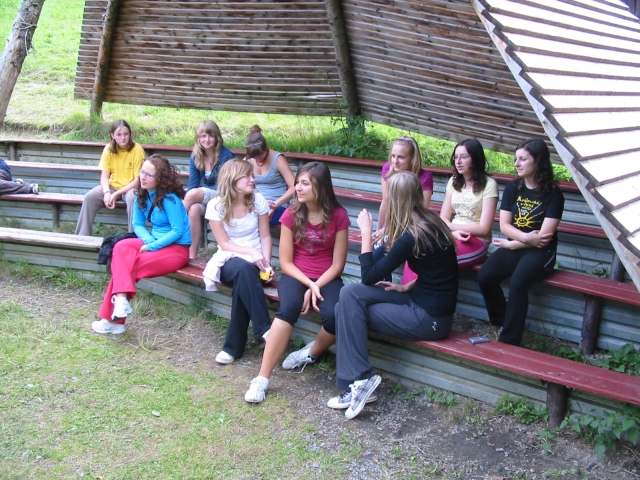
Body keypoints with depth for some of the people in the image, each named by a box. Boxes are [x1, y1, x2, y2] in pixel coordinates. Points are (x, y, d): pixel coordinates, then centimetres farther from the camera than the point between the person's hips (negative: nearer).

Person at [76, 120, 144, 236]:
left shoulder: (137, 149, -16)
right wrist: (106, 192, -25)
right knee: (89, 197, -19)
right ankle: (82, 236, -10)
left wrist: (116, 194, -22)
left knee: (132, 198, -37)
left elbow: (138, 180, -16)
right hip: (113, 186, 4)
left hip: (131, 187, -4)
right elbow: (104, 176, -4)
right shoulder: (109, 149, -5)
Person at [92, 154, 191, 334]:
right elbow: (138, 225, 9)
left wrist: (151, 247, -19)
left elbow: (177, 231, -19)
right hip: (156, 242, 7)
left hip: (177, 249, -7)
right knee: (121, 247, -20)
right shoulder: (143, 195, 5)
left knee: (127, 266, -19)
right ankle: (121, 300, -31)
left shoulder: (169, 198, -18)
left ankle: (112, 318, -11)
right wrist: (149, 241, -12)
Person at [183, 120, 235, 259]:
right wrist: (186, 200, -24)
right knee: (194, 209, -32)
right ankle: (192, 255, -29)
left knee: (194, 194, -31)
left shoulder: (226, 156, -11)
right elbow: (192, 184, 1)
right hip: (203, 199, 4)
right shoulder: (195, 157, 4)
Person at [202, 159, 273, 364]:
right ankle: (263, 329, -34)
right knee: (244, 269, -38)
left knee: (243, 281, -34)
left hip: (255, 261, 1)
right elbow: (224, 243, -8)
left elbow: (265, 236, -1)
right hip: (229, 260, -1)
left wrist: (267, 262, -17)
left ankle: (234, 345, -24)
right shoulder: (216, 205, -8)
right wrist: (251, 252, -22)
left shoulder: (258, 200, -3)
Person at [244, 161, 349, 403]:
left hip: (327, 278, 0)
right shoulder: (291, 215, -3)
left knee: (335, 316, -33)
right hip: (295, 276, 0)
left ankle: (310, 353, 2)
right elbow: (285, 262, -3)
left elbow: (338, 264, -4)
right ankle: (262, 379, -31)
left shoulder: (338, 216, -6)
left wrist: (317, 287, -18)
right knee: (289, 307, -35)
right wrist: (309, 284, -17)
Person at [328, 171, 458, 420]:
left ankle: (359, 380, -3)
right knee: (350, 294, -1)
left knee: (350, 309, -4)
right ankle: (359, 380, -3)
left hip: (429, 319, -9)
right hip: (427, 301, 9)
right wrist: (407, 287, 8)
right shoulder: (431, 221, 4)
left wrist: (366, 232, -8)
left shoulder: (411, 236, -22)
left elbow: (369, 277, -13)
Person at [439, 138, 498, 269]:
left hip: (476, 242, -5)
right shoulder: (453, 182, 14)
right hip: (452, 237, 5)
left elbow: (484, 228, -9)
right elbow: (443, 218, 8)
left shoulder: (489, 184, -5)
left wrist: (451, 226, -6)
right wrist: (454, 232, -14)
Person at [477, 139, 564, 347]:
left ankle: (509, 341, -23)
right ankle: (502, 323, 1)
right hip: (514, 247, 5)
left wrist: (511, 244, -9)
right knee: (484, 276, -22)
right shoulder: (512, 188, 6)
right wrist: (526, 237, -17)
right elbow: (504, 225, 2)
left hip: (540, 251, -5)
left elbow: (544, 237, -12)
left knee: (518, 283, -33)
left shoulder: (553, 194, -8)